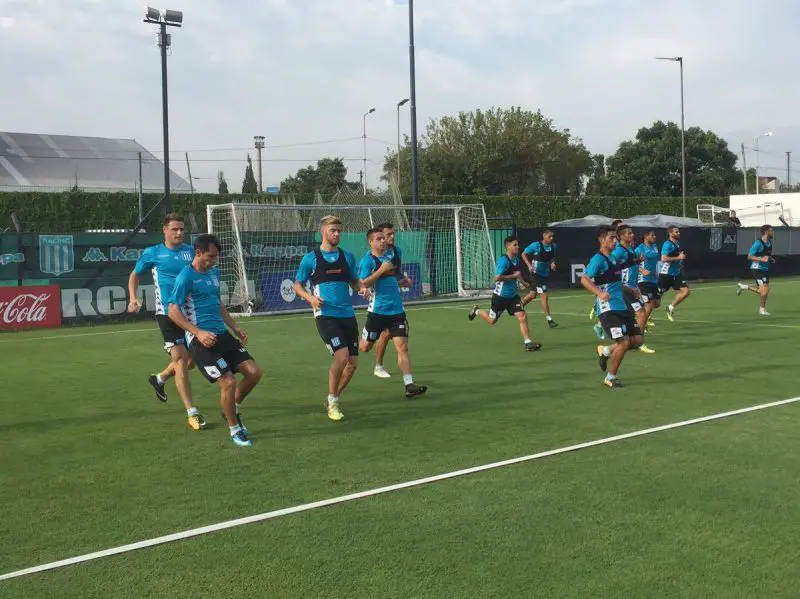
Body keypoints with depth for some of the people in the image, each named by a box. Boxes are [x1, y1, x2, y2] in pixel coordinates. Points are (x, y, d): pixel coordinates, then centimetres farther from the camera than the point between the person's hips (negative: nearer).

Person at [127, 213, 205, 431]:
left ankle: (160, 378, 39)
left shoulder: (190, 251, 7)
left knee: (193, 359, 11)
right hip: (167, 313, -5)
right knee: (180, 359, -9)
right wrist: (133, 298, -1)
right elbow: (135, 274, 13)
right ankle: (192, 413, -4)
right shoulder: (153, 253, 0)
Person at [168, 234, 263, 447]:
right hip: (201, 339, -8)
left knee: (254, 372, 1)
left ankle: (233, 409, 26)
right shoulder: (186, 276, -10)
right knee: (228, 382, -15)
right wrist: (198, 332, -21)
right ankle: (234, 430, 8)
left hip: (221, 334, 8)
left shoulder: (214, 272, 14)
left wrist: (235, 327, 21)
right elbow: (173, 311, -13)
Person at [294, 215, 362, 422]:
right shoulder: (311, 258, 0)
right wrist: (310, 297, -12)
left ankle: (333, 400, 25)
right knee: (342, 356, -19)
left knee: (353, 362, 4)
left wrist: (362, 288, -4)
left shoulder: (347, 256, 11)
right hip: (325, 314, -5)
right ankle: (332, 402, 0)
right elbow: (297, 284, 7)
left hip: (347, 314, 5)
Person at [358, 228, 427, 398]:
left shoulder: (389, 256, 14)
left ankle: (409, 385, -9)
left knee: (402, 346, -5)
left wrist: (403, 282, 16)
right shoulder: (368, 260, -7)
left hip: (397, 310, 5)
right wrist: (381, 270, -20)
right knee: (365, 347, 7)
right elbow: (362, 284, -19)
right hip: (378, 311, -5)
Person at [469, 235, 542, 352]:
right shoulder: (503, 260, -23)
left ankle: (528, 342, -8)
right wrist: (514, 276, -26)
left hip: (513, 296, 6)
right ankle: (477, 310, 41)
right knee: (492, 320, 12)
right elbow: (497, 278, -32)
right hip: (500, 296, -6)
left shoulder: (516, 259, 3)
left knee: (522, 317, -10)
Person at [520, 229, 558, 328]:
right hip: (535, 274, -7)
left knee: (532, 295, 20)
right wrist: (529, 265, -21)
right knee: (544, 296, -11)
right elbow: (524, 254, -8)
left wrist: (552, 263, -6)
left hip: (545, 274, 7)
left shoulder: (554, 246, 0)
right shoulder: (536, 245, -16)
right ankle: (549, 320, -5)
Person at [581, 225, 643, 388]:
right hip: (607, 308, -9)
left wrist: (629, 289, 26)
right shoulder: (598, 259, -10)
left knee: (637, 339, 4)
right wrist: (599, 293, -36)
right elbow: (584, 279, -23)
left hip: (622, 307, 9)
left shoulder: (613, 258, 18)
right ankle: (610, 378, 5)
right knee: (624, 342, -12)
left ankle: (605, 351, 23)